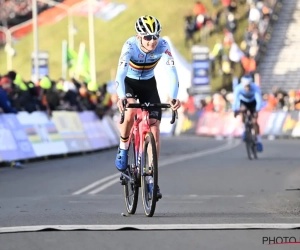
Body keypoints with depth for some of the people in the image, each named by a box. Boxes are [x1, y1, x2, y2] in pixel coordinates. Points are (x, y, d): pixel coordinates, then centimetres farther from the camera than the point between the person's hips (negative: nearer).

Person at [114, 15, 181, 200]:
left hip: (148, 84, 2)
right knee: (130, 112, -34)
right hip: (129, 83, -2)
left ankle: (151, 179, -1)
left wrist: (173, 97, -52)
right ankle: (123, 149, -6)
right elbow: (120, 73, -41)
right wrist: (121, 97, -58)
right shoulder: (130, 46, -30)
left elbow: (172, 72, -35)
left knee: (155, 128, -8)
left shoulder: (163, 46, -26)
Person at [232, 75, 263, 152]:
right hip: (243, 102, 0)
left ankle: (259, 141, -2)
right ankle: (245, 130, -15)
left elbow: (259, 100, -44)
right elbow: (235, 100, -42)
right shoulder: (238, 88, -34)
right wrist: (235, 110, -56)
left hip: (252, 103, 0)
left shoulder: (255, 88, -36)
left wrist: (257, 111, -59)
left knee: (254, 121, -13)